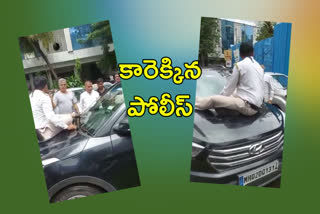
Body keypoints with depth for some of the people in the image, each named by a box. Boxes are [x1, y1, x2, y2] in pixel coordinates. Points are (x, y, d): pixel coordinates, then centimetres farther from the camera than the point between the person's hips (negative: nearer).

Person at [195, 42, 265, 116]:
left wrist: (220, 97, 17)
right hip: (256, 105, 8)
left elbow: (229, 87, -1)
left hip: (247, 105, -8)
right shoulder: (259, 66, 15)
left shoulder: (239, 65, -7)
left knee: (214, 99, -2)